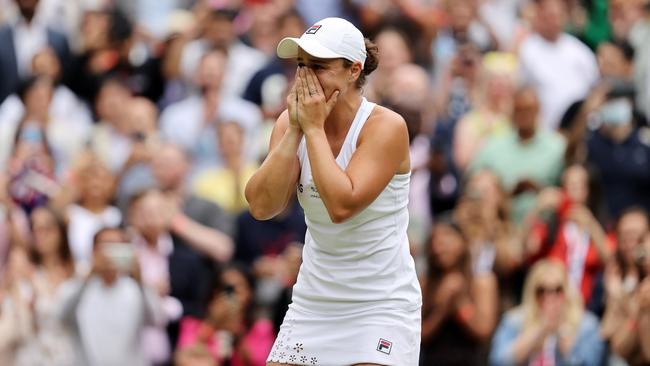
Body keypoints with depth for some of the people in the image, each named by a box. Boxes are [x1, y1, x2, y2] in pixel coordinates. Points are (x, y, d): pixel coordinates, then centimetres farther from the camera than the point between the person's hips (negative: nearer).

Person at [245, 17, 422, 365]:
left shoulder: (386, 127, -15)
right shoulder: (290, 123, 0)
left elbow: (341, 205, -27)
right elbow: (261, 206, -11)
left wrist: (314, 128, -20)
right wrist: (294, 130, -15)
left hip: (381, 306, -5)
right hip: (313, 304, 5)